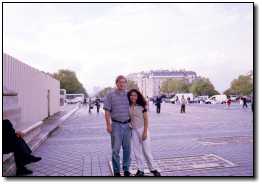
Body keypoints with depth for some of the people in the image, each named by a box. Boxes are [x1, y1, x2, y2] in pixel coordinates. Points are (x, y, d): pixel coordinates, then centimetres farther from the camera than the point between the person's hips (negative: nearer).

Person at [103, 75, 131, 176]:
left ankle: (126, 169, 22)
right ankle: (116, 171, 14)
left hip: (127, 124, 3)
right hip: (116, 125, -3)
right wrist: (108, 125, -10)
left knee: (127, 148, 9)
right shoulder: (110, 95, -1)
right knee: (116, 149, 0)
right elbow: (107, 111, -4)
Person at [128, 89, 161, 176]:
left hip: (142, 129, -3)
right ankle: (140, 170, 18)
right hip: (133, 131, 3)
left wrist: (145, 132, -13)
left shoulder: (141, 106, -8)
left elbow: (146, 119, -8)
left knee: (146, 150, 1)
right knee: (137, 151, 7)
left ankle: (153, 169, 15)